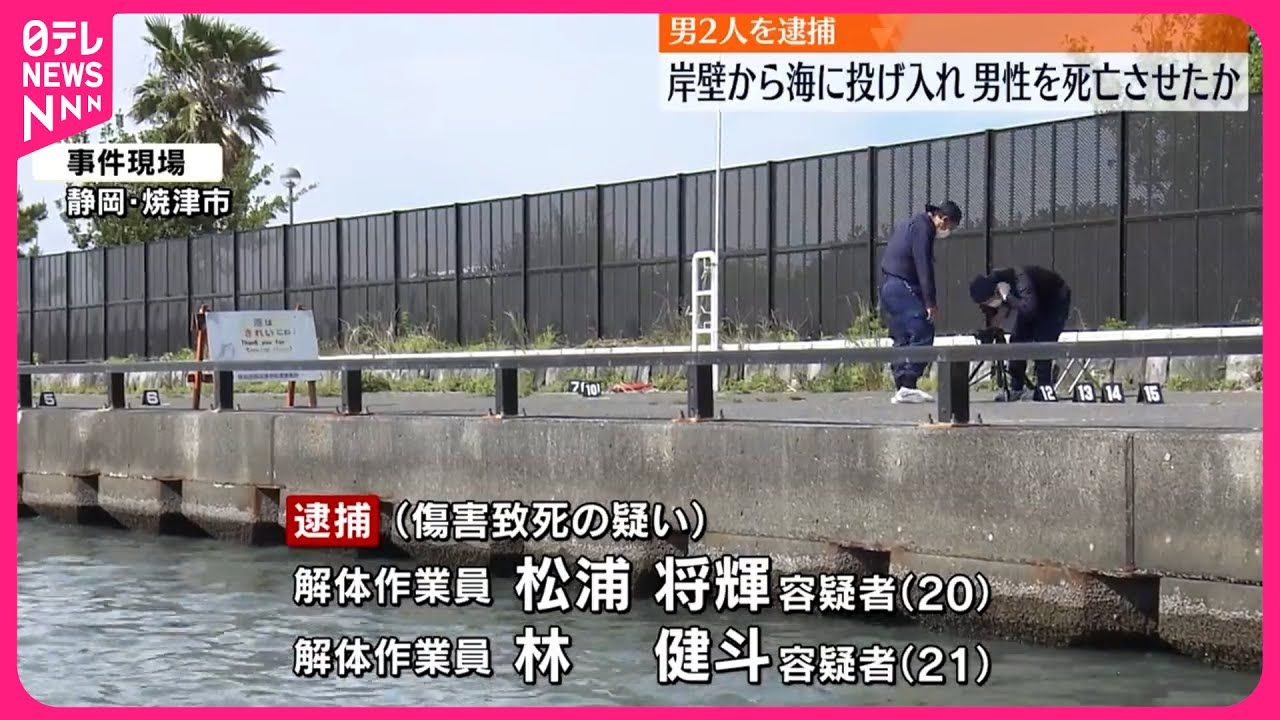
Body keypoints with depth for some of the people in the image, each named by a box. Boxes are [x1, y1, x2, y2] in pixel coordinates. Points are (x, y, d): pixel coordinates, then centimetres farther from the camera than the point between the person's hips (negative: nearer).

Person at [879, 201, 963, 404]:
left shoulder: (914, 224, 22)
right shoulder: (923, 227, -10)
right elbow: (924, 266, -16)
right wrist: (931, 302, -17)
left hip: (890, 287, 11)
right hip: (902, 288, -11)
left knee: (902, 338, 11)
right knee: (922, 334, -13)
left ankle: (900, 388, 10)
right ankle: (907, 386, -18)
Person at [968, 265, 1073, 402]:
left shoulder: (1019, 280, -42)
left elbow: (1028, 308, -54)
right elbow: (988, 317, -6)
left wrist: (1007, 297, -51)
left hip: (1057, 299, -7)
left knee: (1043, 341, -20)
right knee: (1017, 339, -5)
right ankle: (1015, 388, 1)